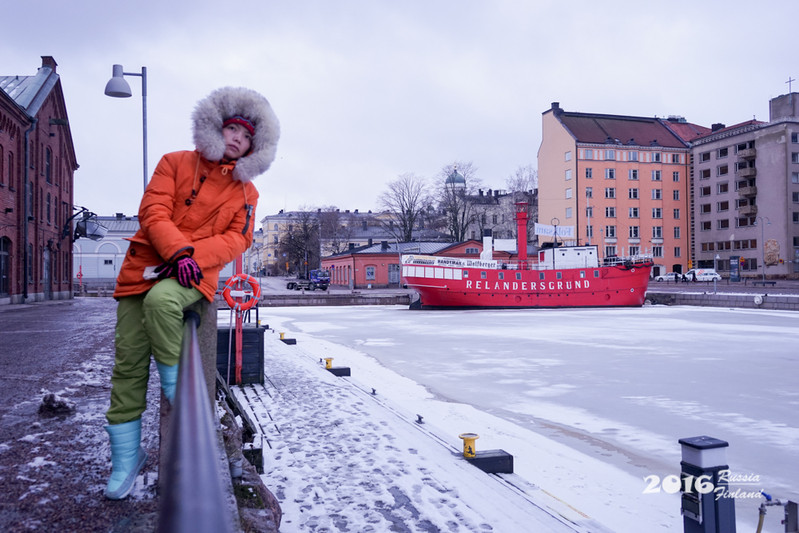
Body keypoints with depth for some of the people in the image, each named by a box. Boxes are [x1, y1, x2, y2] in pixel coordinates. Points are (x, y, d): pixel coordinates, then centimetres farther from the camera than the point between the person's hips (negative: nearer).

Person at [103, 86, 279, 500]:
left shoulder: (246, 192, 13)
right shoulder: (176, 163, 9)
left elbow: (238, 238, 2)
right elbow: (153, 212, -2)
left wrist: (193, 257, -14)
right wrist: (178, 250, -19)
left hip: (194, 273, -1)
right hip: (146, 264, 1)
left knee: (161, 300, -38)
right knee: (128, 363, -3)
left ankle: (178, 389, -21)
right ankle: (126, 457, 7)